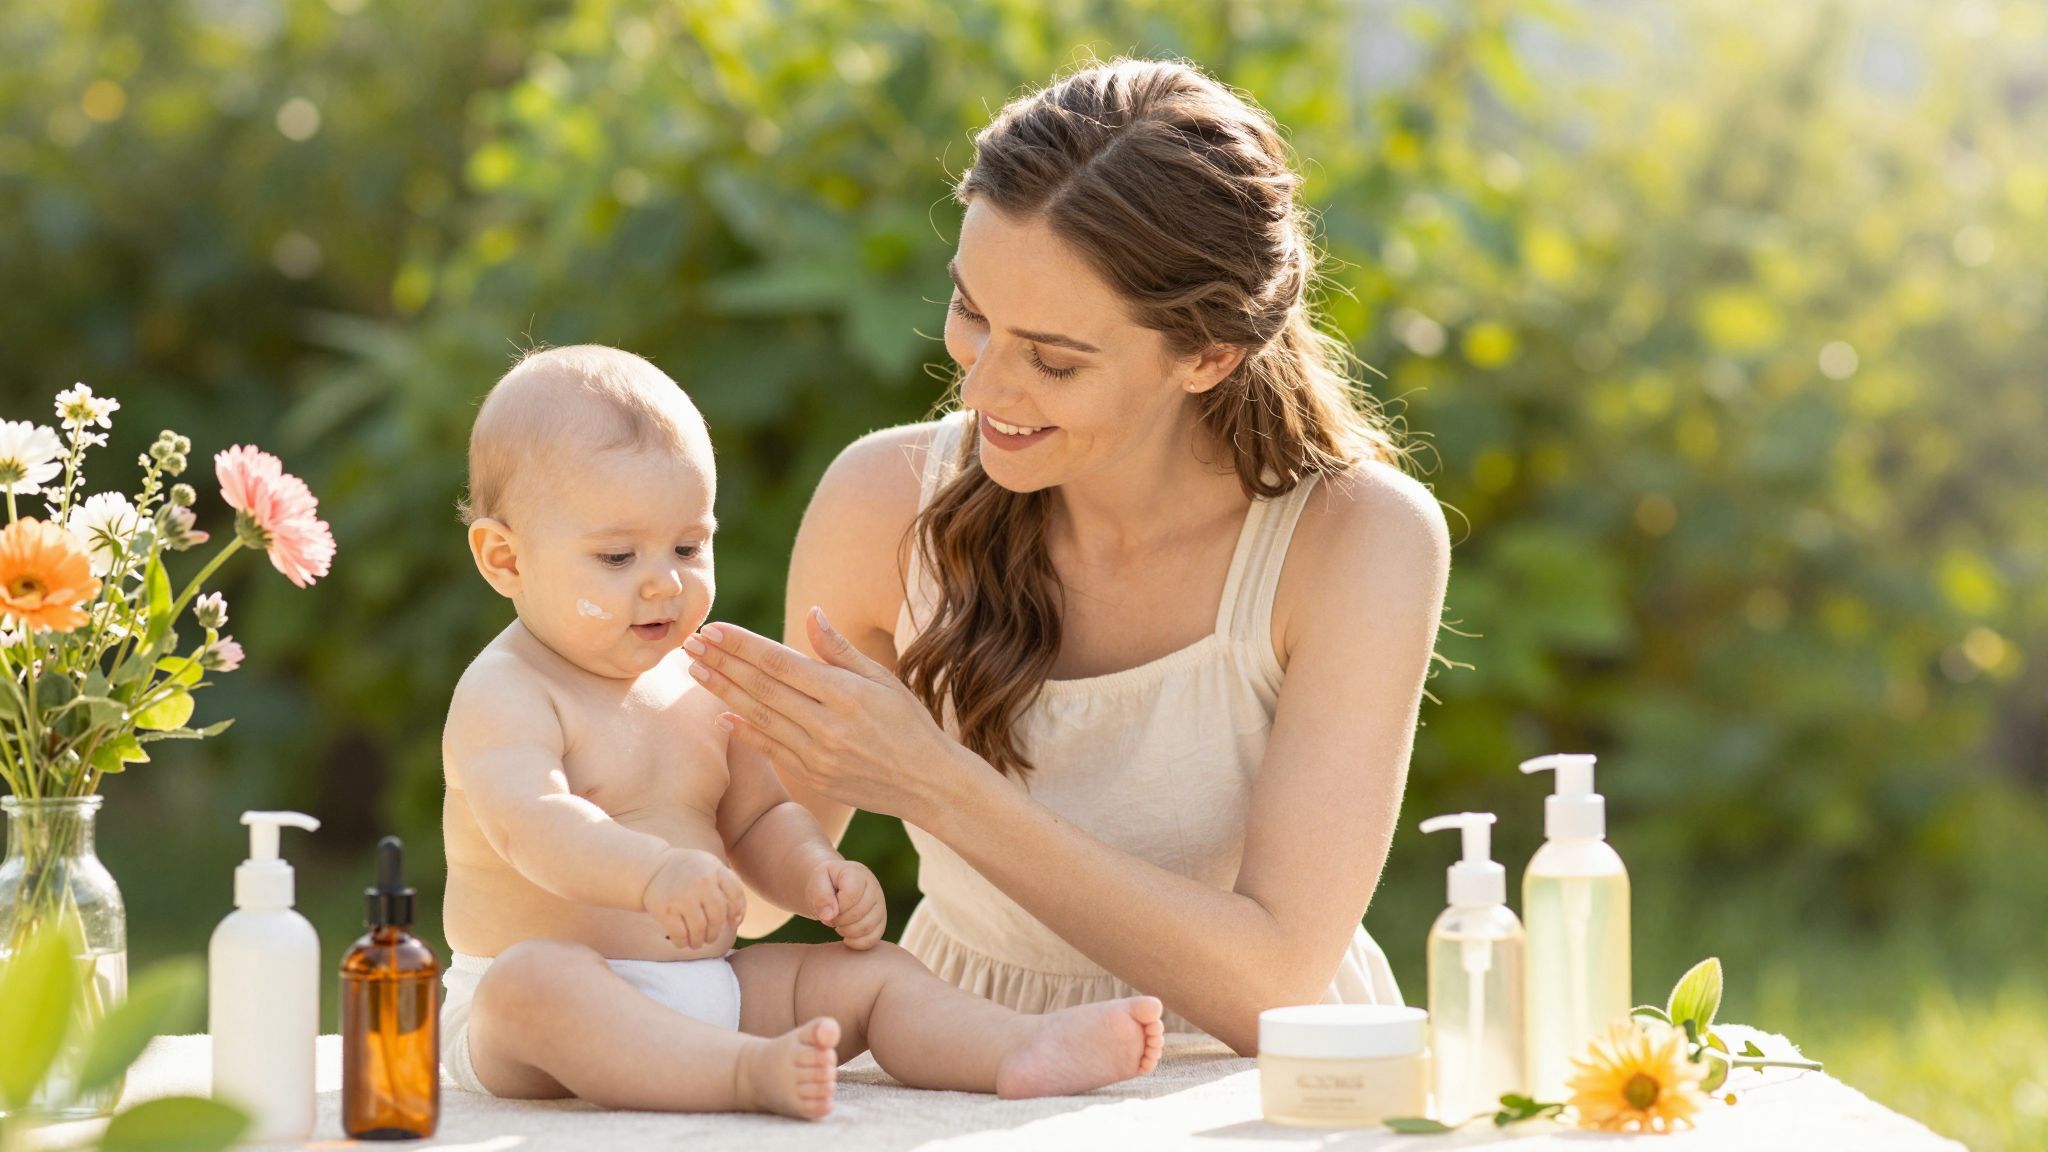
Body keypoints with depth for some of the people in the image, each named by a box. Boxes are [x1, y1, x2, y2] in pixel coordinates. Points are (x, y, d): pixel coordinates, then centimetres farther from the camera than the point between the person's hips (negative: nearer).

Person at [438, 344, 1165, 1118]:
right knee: (533, 977, -38)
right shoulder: (504, 696, -11)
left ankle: (1018, 1052, -26)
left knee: (870, 970, -2)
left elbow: (758, 818, 22)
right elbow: (528, 821, -29)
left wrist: (813, 870, -2)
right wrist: (655, 872, -47)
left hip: (703, 993, 7)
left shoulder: (697, 685, 13)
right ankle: (753, 1074, -55)